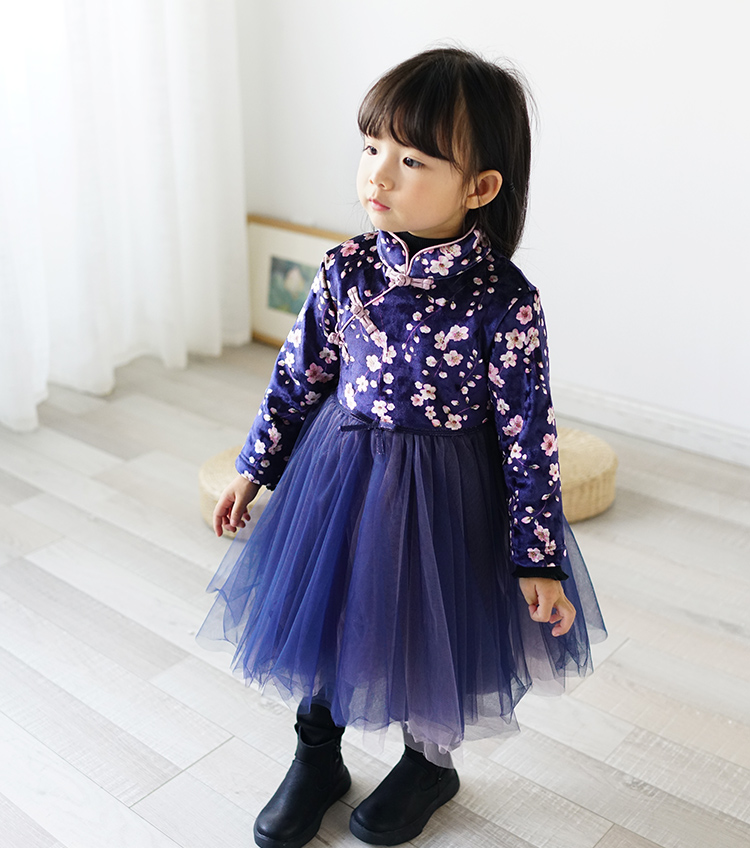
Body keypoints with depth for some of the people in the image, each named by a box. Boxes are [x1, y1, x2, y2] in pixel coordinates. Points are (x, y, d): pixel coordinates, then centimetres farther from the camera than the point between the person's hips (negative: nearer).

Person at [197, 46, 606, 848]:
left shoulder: (503, 302, -21)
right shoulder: (346, 269, -10)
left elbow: (528, 436, -15)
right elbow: (300, 374, 3)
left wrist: (538, 558, -11)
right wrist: (253, 468, 9)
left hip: (445, 494, -3)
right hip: (338, 473, 4)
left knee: (429, 629, 17)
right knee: (322, 614, 18)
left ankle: (428, 761, 48)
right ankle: (317, 757, 45)